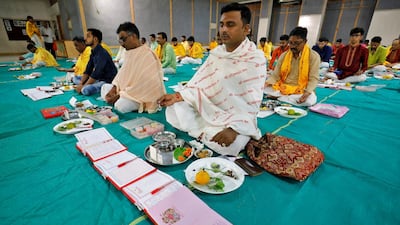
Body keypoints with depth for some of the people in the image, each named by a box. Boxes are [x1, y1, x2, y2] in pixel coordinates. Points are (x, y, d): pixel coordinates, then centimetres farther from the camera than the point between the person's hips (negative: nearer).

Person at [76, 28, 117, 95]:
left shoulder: (102, 53, -20)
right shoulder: (93, 53, 8)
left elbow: (96, 74, -23)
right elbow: (88, 70, 10)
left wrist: (83, 86, -15)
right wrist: (81, 83, -2)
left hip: (108, 81, -9)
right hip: (100, 79, 9)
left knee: (85, 90, -27)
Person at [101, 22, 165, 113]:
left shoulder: (147, 54, -20)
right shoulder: (130, 52, 9)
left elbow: (142, 85, -26)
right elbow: (122, 73, 11)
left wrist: (119, 95, -22)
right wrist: (114, 88, -6)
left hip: (146, 94, -9)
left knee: (121, 104, -31)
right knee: (105, 87, 11)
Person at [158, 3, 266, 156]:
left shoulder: (255, 59, -15)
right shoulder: (216, 53, 3)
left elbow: (251, 104, -21)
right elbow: (199, 84, 2)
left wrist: (234, 129, -34)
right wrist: (177, 96, -13)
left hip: (237, 119, -5)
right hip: (207, 111, 5)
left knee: (227, 145, -33)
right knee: (174, 109, -6)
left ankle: (202, 133, -4)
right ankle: (206, 132, -4)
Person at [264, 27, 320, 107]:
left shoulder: (314, 56, -6)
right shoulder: (284, 55, 3)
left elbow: (313, 78, -10)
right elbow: (275, 75, 0)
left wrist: (307, 92, -29)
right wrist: (267, 83, -21)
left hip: (301, 90, -1)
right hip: (282, 88, 1)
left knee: (310, 100, -34)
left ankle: (278, 97, -17)